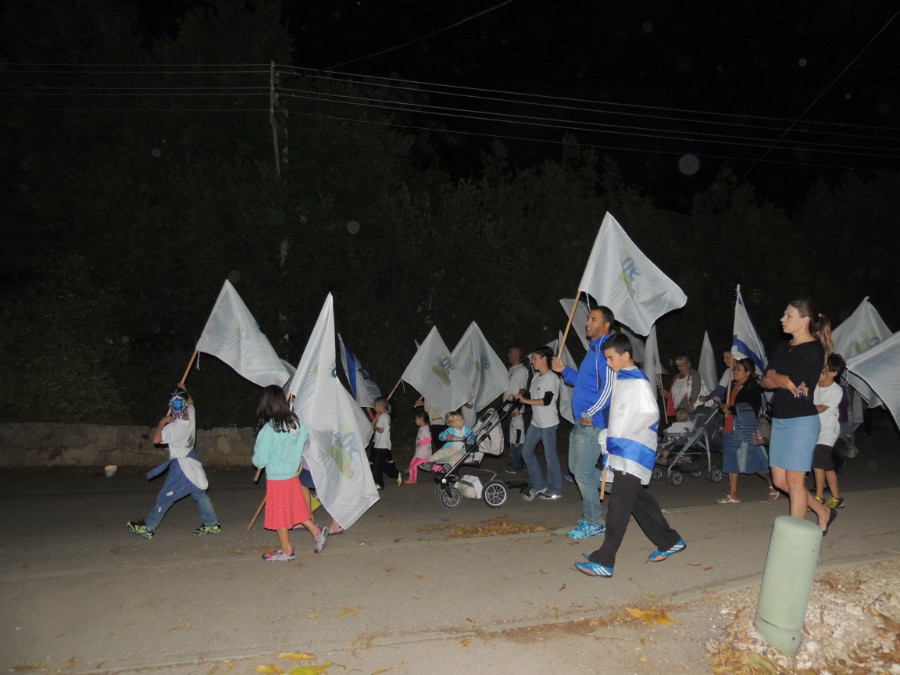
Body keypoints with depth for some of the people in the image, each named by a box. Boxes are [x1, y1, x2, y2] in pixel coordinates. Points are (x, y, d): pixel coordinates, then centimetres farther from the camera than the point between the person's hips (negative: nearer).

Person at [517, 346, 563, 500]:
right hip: (535, 422, 9)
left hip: (548, 423, -9)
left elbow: (546, 401, -21)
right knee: (526, 451, 10)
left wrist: (525, 400, -17)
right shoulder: (536, 377, 12)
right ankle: (539, 485, 20)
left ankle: (555, 490, 12)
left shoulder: (552, 377, -13)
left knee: (550, 456, -2)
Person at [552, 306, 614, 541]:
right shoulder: (593, 349, 17)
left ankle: (593, 524, 11)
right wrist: (564, 370, 13)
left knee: (583, 472, -3)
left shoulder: (605, 350, -15)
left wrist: (591, 414, -23)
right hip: (582, 422, 10)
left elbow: (609, 386, -23)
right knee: (577, 467, 17)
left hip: (593, 423, -10)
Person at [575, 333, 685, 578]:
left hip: (634, 452, -9)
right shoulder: (619, 378, 13)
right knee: (638, 499, 18)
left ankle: (604, 562, -6)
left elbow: (651, 414, -19)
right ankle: (670, 541, 34)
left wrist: (623, 436, -15)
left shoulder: (639, 382, -14)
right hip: (621, 450, 9)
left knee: (619, 505, -8)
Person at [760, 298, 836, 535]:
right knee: (779, 480, 12)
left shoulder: (814, 350, -10)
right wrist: (784, 381, -10)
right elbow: (764, 382, 8)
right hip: (779, 420, 8)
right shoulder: (782, 348, 13)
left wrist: (773, 374, -1)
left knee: (794, 480, -2)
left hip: (802, 420, -8)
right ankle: (823, 513, 32)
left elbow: (792, 380, -19)